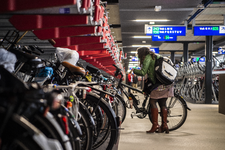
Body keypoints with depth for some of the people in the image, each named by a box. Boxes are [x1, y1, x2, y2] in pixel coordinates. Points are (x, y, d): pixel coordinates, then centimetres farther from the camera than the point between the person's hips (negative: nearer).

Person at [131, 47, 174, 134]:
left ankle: (155, 125, -4)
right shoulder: (156, 56, 23)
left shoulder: (147, 58, -3)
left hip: (159, 84, -8)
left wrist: (134, 70, 4)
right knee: (163, 104, 11)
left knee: (153, 102, 0)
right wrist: (148, 78, 29)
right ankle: (164, 125, 10)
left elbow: (143, 72, -11)